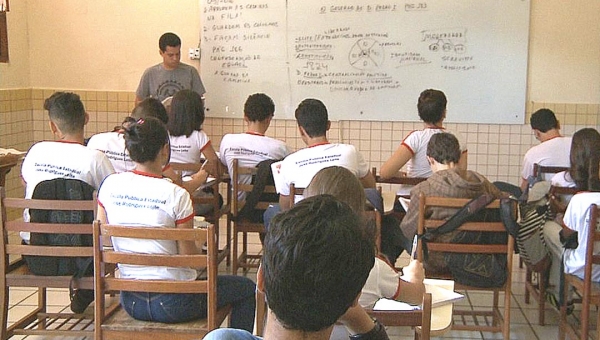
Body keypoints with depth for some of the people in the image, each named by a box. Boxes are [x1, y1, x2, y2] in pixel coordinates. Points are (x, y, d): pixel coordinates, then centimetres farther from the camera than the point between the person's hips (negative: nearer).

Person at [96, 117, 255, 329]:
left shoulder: (110, 185, -4)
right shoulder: (175, 195, -18)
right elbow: (188, 256, -14)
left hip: (130, 302, 6)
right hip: (173, 303, -6)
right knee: (246, 288, 15)